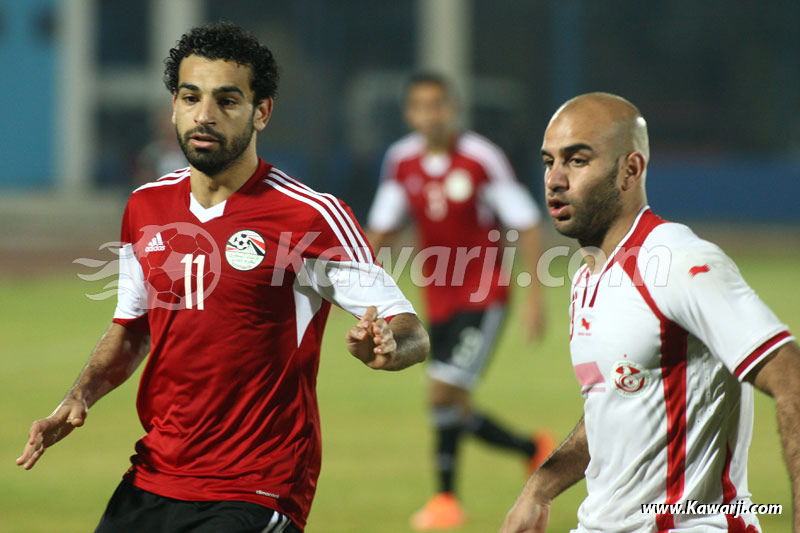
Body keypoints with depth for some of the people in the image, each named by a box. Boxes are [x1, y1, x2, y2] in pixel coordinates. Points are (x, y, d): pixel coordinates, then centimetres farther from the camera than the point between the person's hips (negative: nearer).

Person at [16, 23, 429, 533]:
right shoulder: (147, 207, 7)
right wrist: (81, 396, 5)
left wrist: (383, 346, -32)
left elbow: (413, 336, -10)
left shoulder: (311, 215, -11)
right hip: (149, 484, 6)